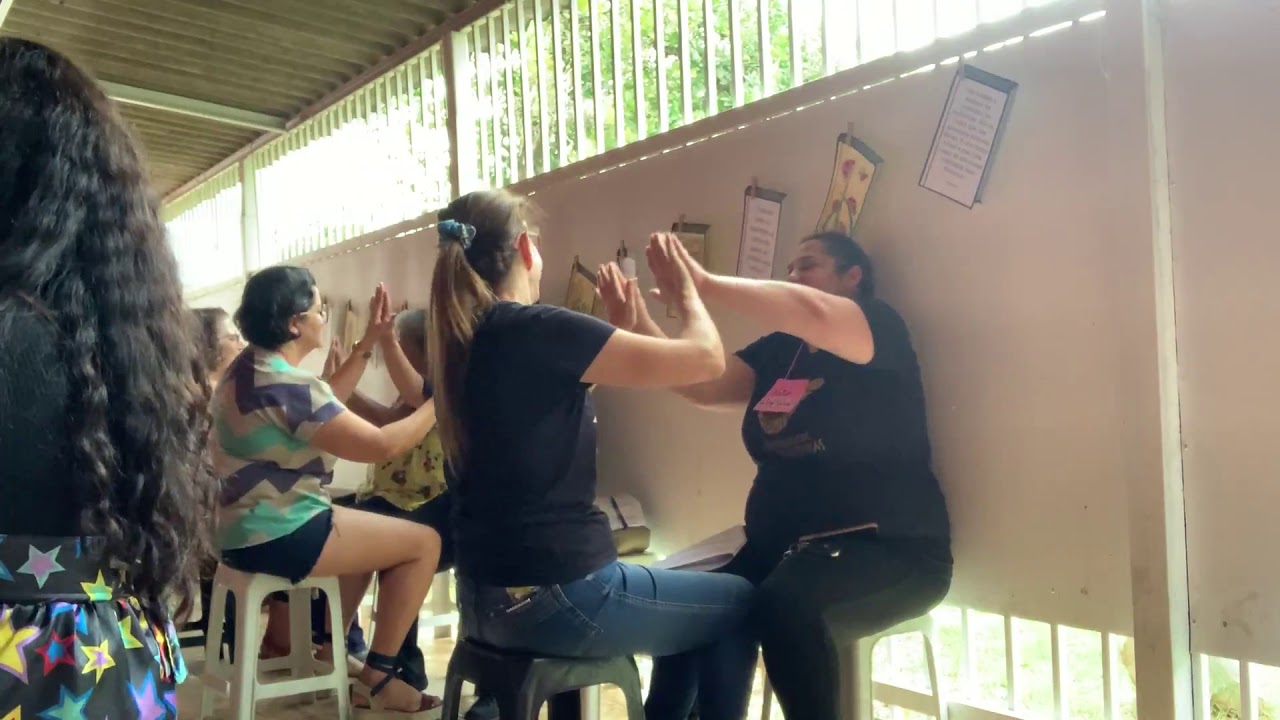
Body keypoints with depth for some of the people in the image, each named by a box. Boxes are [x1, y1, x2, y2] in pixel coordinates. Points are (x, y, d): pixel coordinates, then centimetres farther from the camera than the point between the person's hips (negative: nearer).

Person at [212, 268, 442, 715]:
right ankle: (377, 677, 5)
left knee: (375, 529, 29)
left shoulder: (249, 368, 8)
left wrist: (370, 341, 14)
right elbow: (380, 445, -24)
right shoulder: (286, 385, -24)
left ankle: (330, 649, 32)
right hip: (278, 536, -11)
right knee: (425, 543, -4)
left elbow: (325, 404, 18)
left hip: (250, 527, 11)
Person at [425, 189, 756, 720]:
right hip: (552, 596, -8)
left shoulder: (460, 338, 6)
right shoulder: (536, 329, -19)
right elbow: (706, 358, -18)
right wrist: (683, 289, 1)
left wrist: (625, 324, 22)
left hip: (486, 594, 8)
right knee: (737, 604, 13)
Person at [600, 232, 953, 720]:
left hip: (889, 549, -7)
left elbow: (813, 314, -26)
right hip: (784, 543, 7)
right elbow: (701, 384, 5)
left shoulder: (879, 326, -4)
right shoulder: (779, 350, 16)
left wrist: (705, 284, -27)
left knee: (783, 604, -33)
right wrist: (635, 324, -7)